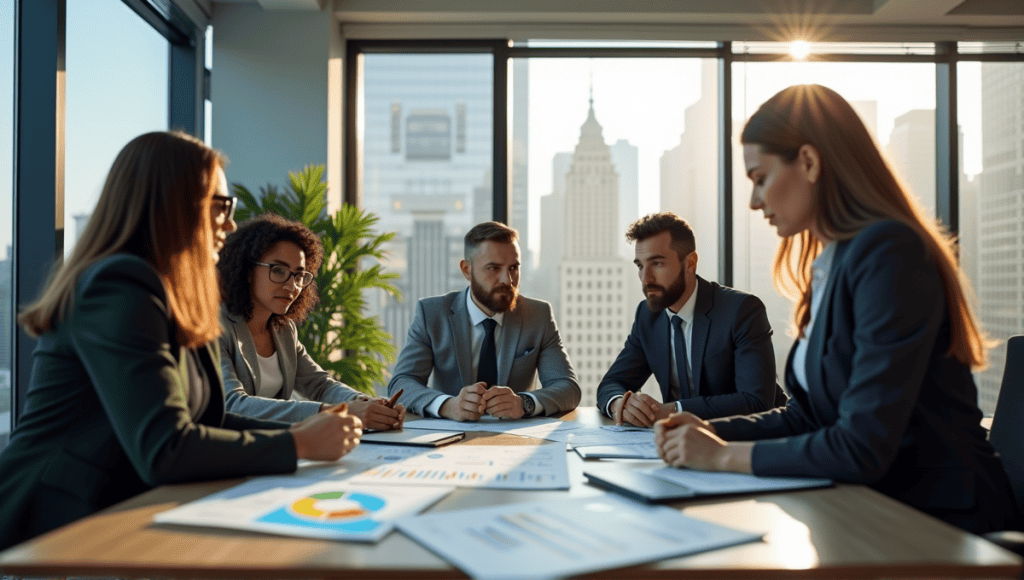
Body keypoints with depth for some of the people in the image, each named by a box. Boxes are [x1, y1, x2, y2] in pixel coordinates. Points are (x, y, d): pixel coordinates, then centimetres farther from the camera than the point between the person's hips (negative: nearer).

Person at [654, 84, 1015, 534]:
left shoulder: (887, 252, -20)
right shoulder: (829, 266, 9)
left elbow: (863, 449, -25)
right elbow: (807, 414, 14)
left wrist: (724, 455, -16)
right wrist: (710, 430, 1)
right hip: (876, 501, 7)